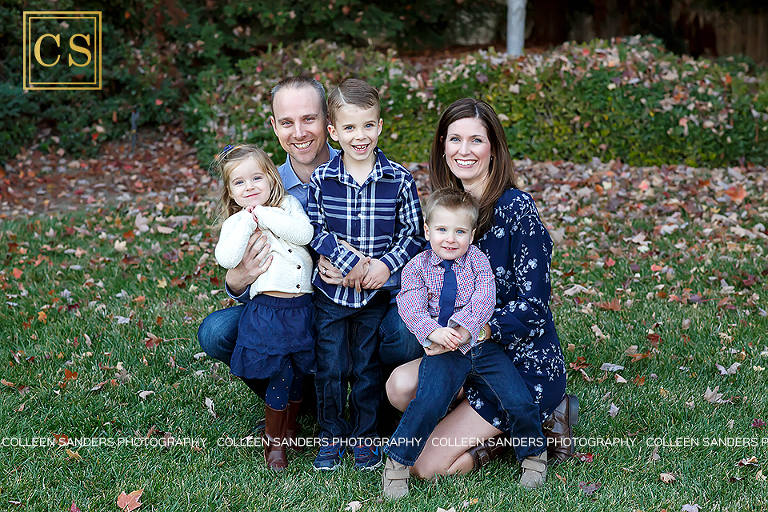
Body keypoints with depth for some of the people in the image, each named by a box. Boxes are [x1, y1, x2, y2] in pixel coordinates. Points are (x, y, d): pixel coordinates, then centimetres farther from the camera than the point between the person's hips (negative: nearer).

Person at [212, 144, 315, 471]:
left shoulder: (288, 205, 8)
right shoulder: (235, 223, 3)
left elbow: (304, 233, -10)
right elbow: (226, 259, -15)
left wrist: (265, 215, -11)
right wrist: (248, 222, -14)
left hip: (302, 306, 3)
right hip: (267, 309, -3)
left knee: (299, 372, 13)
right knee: (279, 375, -5)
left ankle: (289, 428, 35)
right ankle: (273, 439, 15)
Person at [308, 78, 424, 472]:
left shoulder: (399, 180, -6)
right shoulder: (321, 179, -5)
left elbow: (413, 233, -2)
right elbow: (314, 229, -5)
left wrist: (386, 264, -17)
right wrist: (347, 261, -17)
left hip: (378, 291, 0)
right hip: (331, 288, 1)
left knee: (367, 368, 10)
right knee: (330, 367, 8)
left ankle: (365, 436, 26)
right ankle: (331, 435, 24)